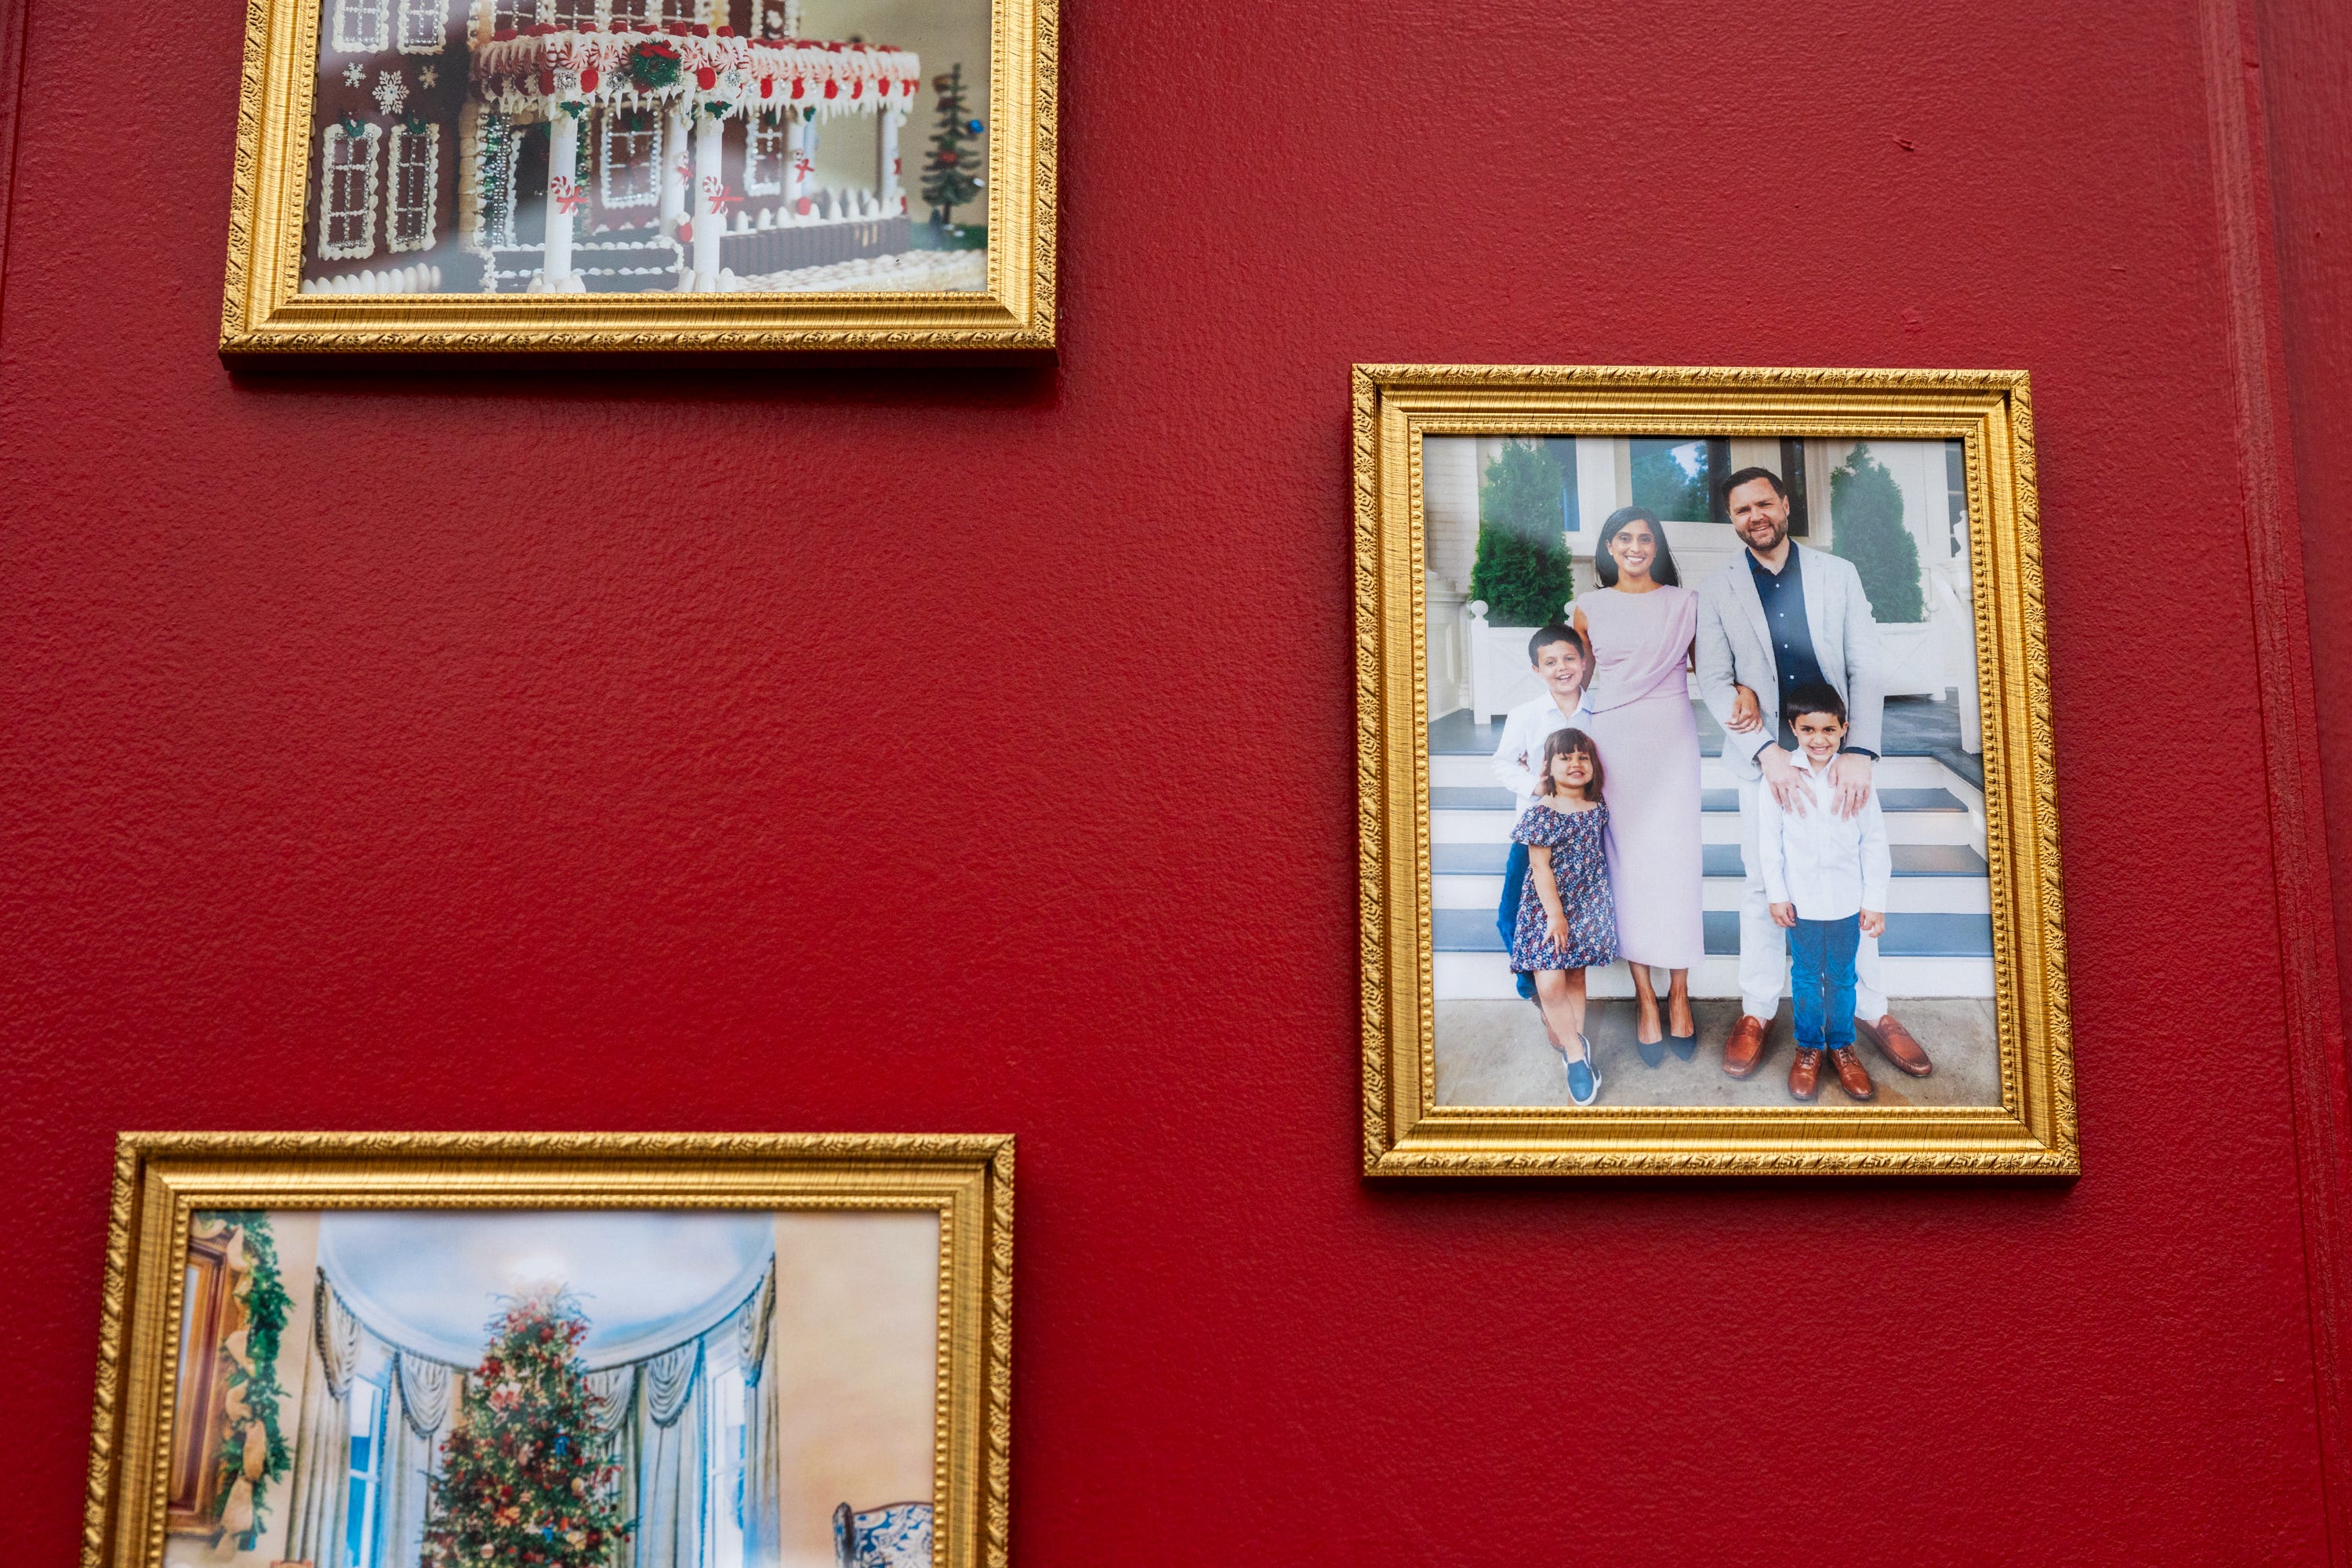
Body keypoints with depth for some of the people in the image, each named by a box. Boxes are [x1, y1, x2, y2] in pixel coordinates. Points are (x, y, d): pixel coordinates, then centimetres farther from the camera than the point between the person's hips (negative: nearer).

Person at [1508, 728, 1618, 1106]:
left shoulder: (1598, 810, 2)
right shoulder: (1541, 813, -12)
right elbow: (1541, 867, -13)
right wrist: (1555, 915, -15)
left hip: (1587, 905, 4)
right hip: (1547, 906, -4)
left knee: (1576, 978, 11)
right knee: (1550, 983, -13)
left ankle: (1574, 1049, 20)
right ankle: (1575, 1051, 2)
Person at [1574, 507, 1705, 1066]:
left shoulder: (1685, 603, 7)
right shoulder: (1590, 607, 7)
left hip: (1672, 737, 0)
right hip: (1613, 740, 0)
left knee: (1675, 857, -3)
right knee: (1628, 863, -2)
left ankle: (1678, 994, 7)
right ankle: (1645, 998, 3)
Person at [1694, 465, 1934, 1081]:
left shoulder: (1838, 574, 3)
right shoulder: (1718, 592, 2)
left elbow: (1866, 670, -1)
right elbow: (1714, 681, -5)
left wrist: (1859, 751, -14)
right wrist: (1766, 751, -18)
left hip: (1839, 751, 1)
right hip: (1764, 756, -1)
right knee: (1764, 886, 5)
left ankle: (1870, 1010, 17)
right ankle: (1756, 1013, 14)